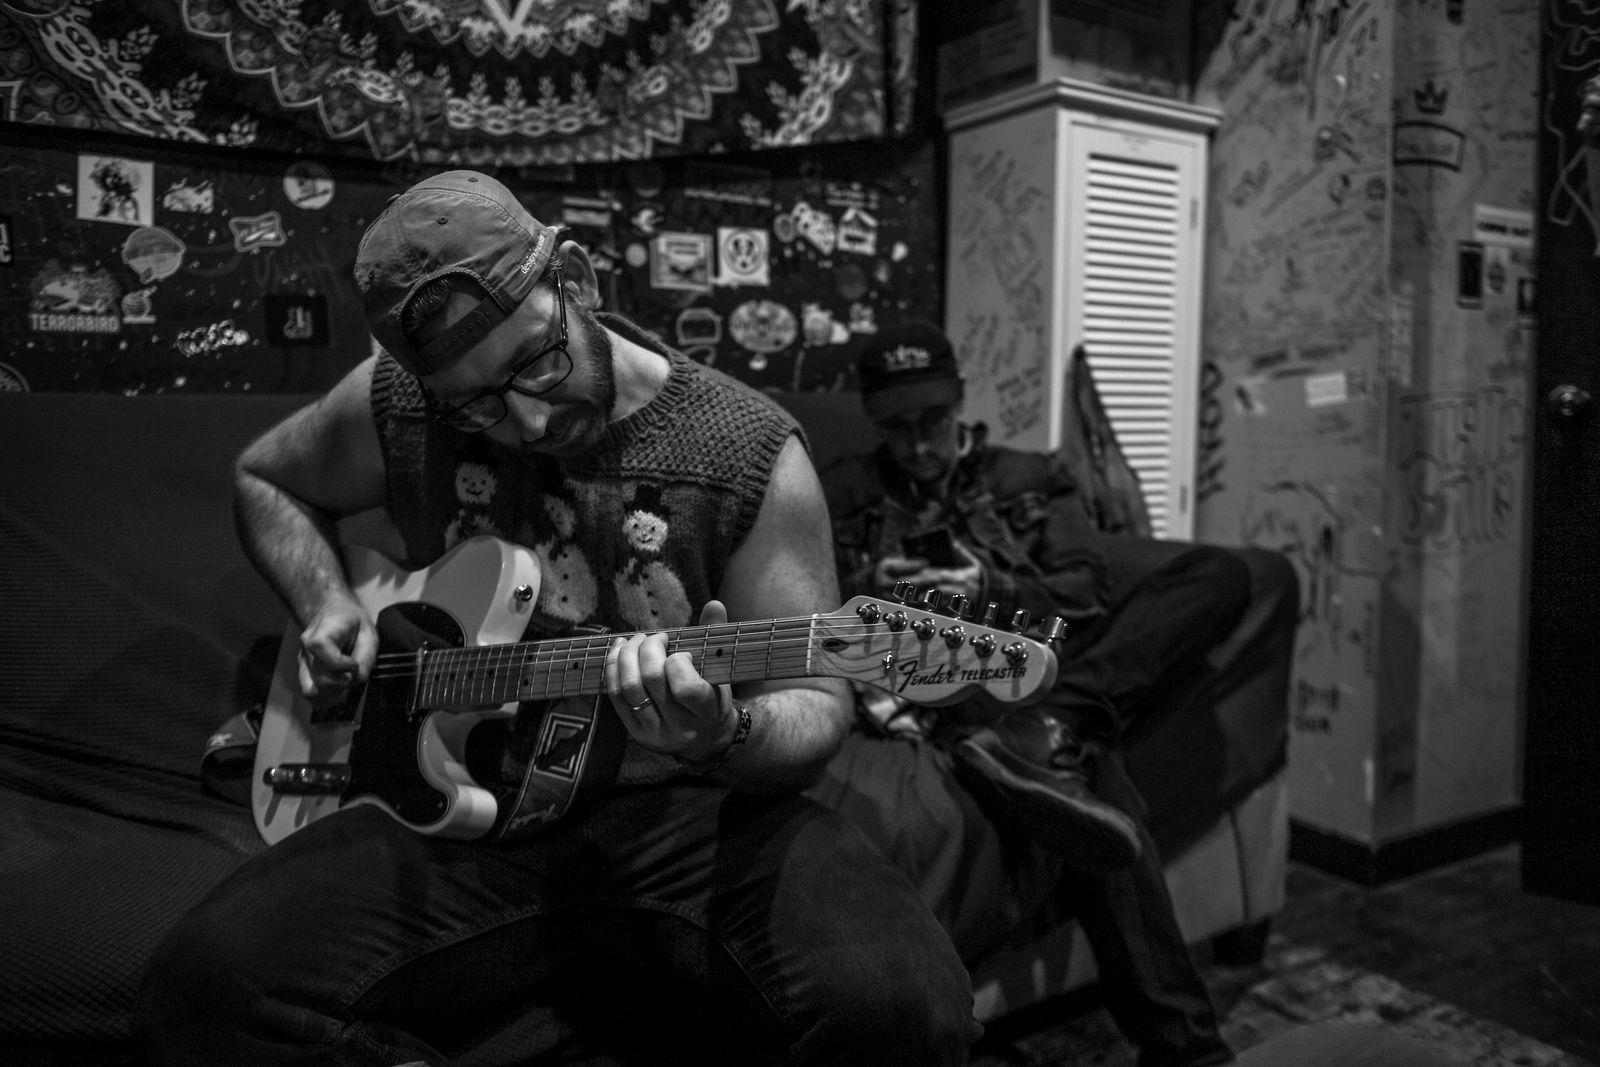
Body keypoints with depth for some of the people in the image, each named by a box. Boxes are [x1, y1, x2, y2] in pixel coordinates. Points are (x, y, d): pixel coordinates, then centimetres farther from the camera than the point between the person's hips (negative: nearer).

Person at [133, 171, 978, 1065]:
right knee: (208, 994, -23)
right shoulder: (397, 403, 1)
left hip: (677, 816, -1)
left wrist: (725, 737, -29)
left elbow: (816, 706, -5)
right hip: (455, 812, 2)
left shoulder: (750, 453, -8)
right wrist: (326, 605, 4)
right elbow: (267, 479, 24)